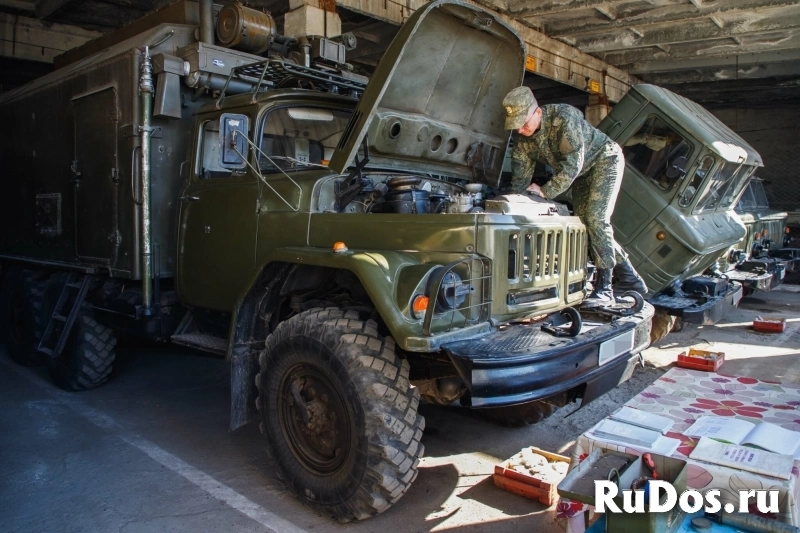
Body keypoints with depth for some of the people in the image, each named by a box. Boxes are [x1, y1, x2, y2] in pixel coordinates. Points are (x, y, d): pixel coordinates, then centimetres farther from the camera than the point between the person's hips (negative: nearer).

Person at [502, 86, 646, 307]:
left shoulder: (563, 116, -34)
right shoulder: (522, 140, -13)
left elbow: (573, 163, -35)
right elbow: (520, 179, -7)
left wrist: (545, 191, -32)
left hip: (604, 159, -8)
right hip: (581, 173, 8)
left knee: (596, 219, -21)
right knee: (584, 224, 5)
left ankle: (604, 289, -17)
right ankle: (630, 278, 17)